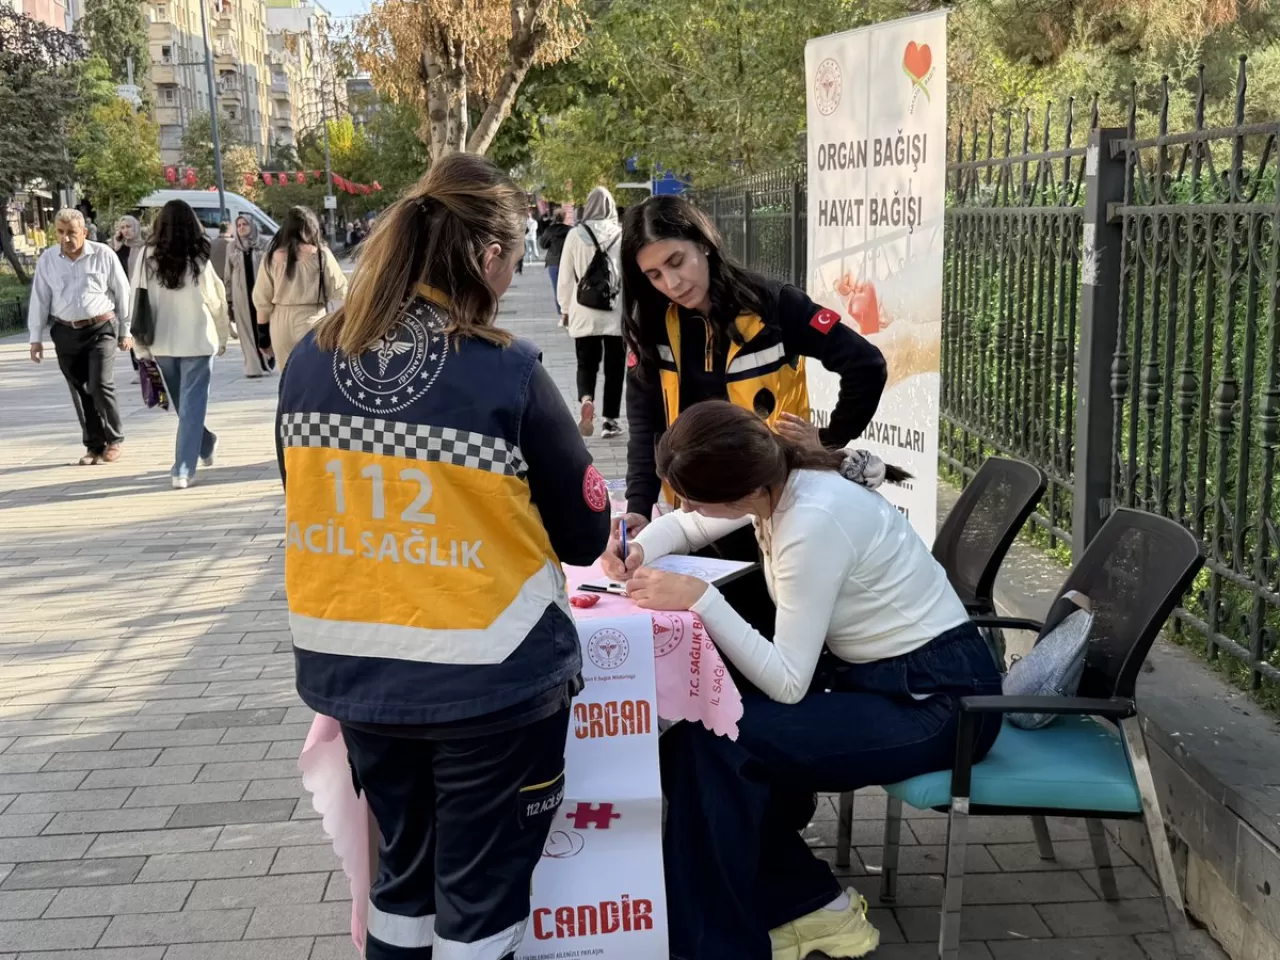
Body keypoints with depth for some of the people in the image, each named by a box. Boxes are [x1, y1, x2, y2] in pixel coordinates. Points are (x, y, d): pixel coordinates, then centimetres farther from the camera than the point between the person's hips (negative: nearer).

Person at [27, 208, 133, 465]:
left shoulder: (103, 255, -6)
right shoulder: (47, 259, 1)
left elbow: (122, 293, 1)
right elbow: (40, 299, 7)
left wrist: (126, 331, 4)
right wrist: (36, 337, 6)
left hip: (101, 328, -3)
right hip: (66, 333, 3)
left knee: (100, 385, -12)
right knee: (80, 391, 6)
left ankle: (114, 440, 7)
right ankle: (94, 445, 16)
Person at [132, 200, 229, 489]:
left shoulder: (149, 258, -5)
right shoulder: (198, 260, -9)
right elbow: (215, 301, -3)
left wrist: (142, 344, 2)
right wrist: (222, 336, 12)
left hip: (161, 344, 3)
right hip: (197, 341, -3)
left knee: (182, 404, 20)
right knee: (192, 406, 0)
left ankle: (207, 446, 38)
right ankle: (183, 470, -5)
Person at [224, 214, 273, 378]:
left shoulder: (262, 246, 4)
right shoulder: (232, 247, 8)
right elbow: (228, 274, 9)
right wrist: (229, 298, 5)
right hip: (241, 295, 1)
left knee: (264, 326, -4)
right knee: (247, 330, 1)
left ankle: (269, 352, 23)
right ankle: (253, 367, 4)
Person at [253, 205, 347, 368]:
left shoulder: (274, 256, 0)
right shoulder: (321, 254, -6)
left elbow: (262, 296, 4)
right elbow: (338, 290, -4)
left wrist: (263, 325, 13)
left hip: (281, 322, 3)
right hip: (312, 320, -3)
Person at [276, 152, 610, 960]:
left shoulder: (309, 362, -3)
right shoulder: (509, 374, -18)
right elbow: (586, 536, -8)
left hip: (350, 671, 5)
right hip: (488, 680, -5)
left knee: (403, 869, 24)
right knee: (481, 893, 13)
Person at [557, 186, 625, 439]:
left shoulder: (575, 234, -1)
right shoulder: (622, 234, -3)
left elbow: (566, 276, 2)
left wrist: (565, 308, 14)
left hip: (584, 312, 0)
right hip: (617, 312, 0)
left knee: (586, 364, 11)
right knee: (614, 367, 10)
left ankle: (585, 400, -17)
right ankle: (611, 420, 11)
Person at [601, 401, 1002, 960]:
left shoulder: (815, 521, -29)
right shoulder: (772, 480, -4)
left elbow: (786, 684, -26)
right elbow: (685, 526, 16)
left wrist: (700, 599, -27)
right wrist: (639, 549, -4)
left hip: (936, 703, -9)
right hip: (879, 676, 9)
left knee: (709, 743, -19)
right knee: (710, 721, 0)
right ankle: (812, 907, 13)